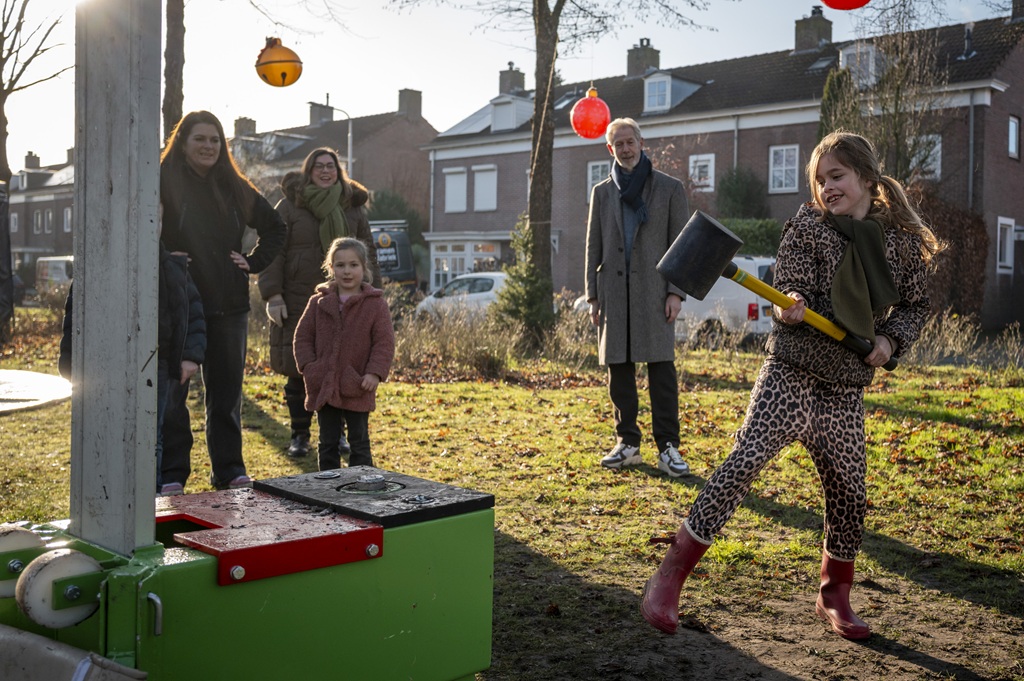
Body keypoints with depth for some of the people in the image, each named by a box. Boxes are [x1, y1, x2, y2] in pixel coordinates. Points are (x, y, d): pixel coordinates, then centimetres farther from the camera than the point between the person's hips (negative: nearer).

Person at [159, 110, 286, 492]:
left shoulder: (234, 187, 11)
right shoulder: (162, 182, -3)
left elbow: (274, 227, 22)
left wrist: (254, 262, 10)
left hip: (228, 306, 4)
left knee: (227, 392, 10)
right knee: (171, 393, 1)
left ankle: (229, 469, 21)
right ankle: (172, 474, 13)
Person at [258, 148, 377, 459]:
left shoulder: (353, 207, 11)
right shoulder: (289, 206, 2)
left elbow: (368, 253, 14)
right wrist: (273, 294, -10)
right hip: (298, 302, -2)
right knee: (298, 370, 1)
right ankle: (300, 435, 14)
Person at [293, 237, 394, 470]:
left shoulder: (375, 303, -3)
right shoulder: (318, 302, 5)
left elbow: (385, 342, -6)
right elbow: (302, 337, 8)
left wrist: (375, 372, -16)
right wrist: (308, 366, -6)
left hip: (358, 389, -3)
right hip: (323, 387, 3)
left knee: (359, 443, 8)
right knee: (328, 443, 12)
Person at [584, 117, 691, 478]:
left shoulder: (670, 188, 6)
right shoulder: (602, 192, 14)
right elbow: (593, 247, 13)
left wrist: (676, 292, -7)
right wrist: (592, 296, 7)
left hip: (654, 290, -3)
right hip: (614, 292, 3)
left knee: (661, 368, -6)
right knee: (619, 370, 5)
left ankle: (668, 447, -2)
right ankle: (627, 443, 14)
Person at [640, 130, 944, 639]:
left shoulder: (903, 240, 5)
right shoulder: (807, 225, -2)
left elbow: (915, 305, 16)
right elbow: (787, 291, -4)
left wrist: (890, 339, -2)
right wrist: (790, 309, -27)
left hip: (846, 386, 4)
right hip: (790, 372, -3)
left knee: (848, 491, 7)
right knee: (745, 459, -17)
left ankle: (834, 597, 31)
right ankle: (670, 578, -11)